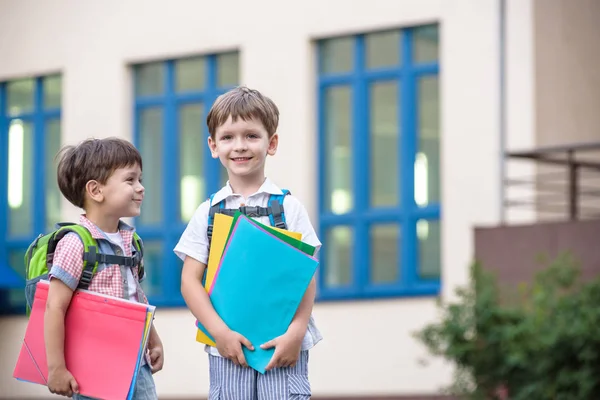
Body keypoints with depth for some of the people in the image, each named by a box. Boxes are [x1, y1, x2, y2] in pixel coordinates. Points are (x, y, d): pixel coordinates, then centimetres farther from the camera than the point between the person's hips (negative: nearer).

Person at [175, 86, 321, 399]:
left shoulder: (288, 207, 3)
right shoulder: (208, 212, 6)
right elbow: (190, 280, 2)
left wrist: (296, 332, -13)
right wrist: (220, 332, -11)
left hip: (284, 347, -1)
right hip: (227, 347, 2)